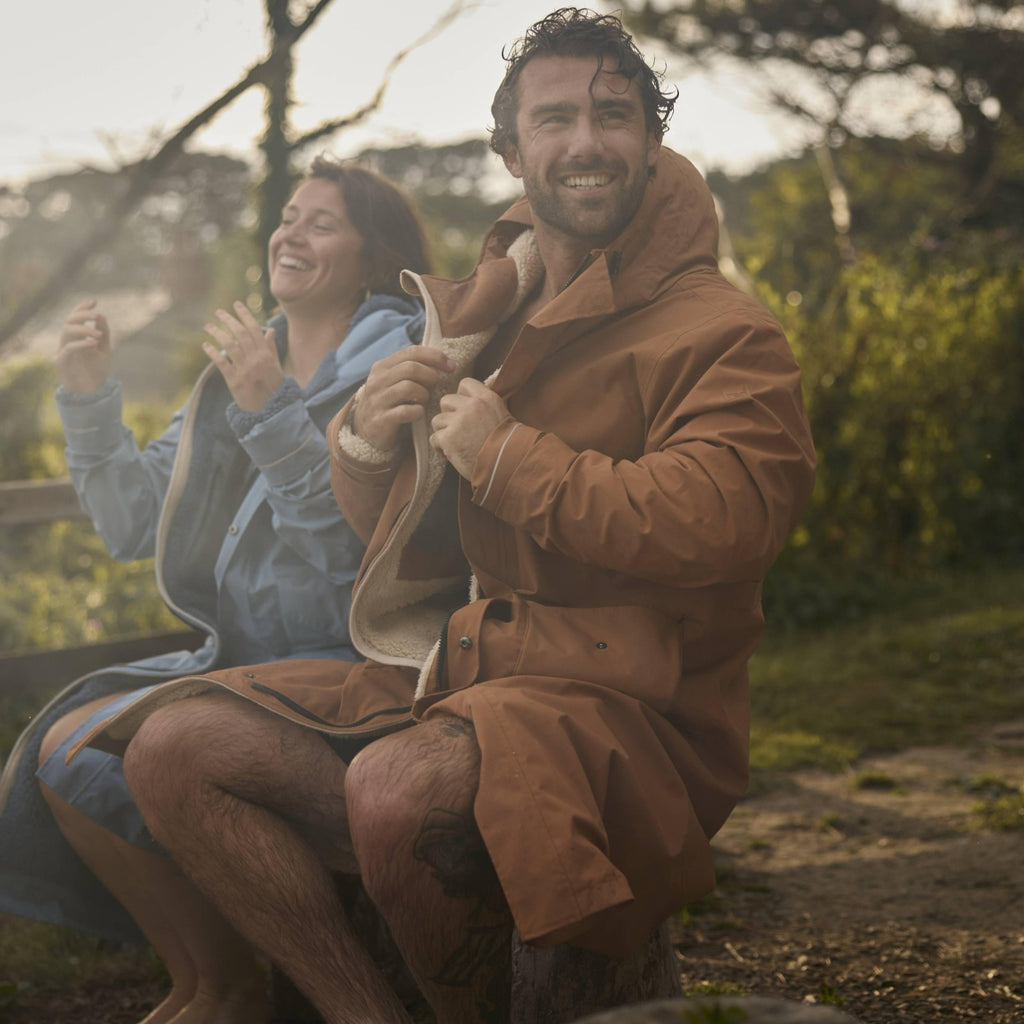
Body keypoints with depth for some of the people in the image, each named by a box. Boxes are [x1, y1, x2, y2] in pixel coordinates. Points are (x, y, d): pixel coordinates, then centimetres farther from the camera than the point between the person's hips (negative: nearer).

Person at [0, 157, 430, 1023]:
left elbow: (360, 545, -18)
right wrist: (90, 400, 3)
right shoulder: (238, 369, 15)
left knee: (90, 753, -22)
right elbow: (136, 527, 14)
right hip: (236, 657, 7)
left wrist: (274, 413, -23)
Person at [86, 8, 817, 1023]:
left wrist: (510, 456, -16)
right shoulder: (478, 313, 15)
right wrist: (368, 440, -2)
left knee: (397, 788, -36)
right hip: (448, 673, 7)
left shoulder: (721, 332, -5)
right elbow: (390, 538, 22)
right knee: (172, 746, -8)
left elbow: (719, 524, -24)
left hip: (624, 706, -7)